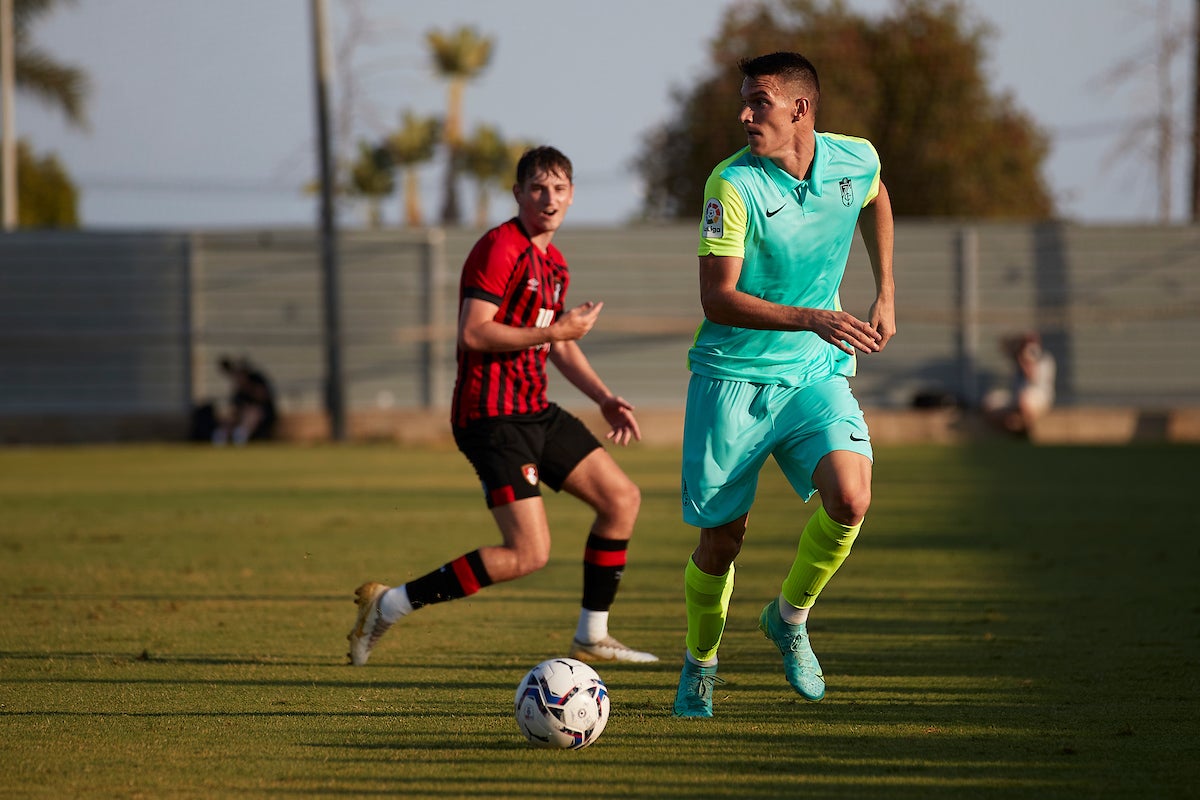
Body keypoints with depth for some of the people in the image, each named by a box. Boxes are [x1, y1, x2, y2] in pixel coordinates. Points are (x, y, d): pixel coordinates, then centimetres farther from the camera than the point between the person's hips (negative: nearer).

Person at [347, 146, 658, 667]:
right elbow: (473, 333, -23)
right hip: (493, 416, -10)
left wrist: (604, 399, 18)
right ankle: (388, 605, -10)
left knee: (622, 498, 9)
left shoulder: (553, 262, 17)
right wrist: (555, 330, -17)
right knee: (529, 554, -17)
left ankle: (592, 638, 18)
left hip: (535, 412, 10)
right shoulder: (500, 248, -13)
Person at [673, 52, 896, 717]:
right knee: (720, 540, 1)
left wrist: (885, 294, 19)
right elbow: (717, 298, -21)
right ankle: (700, 663, 30)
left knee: (849, 498, -22)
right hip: (732, 377, -2)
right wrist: (812, 319, -32)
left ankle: (789, 618, 5)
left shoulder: (856, 159, -4)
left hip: (816, 372, 3)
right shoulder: (734, 182, -16)